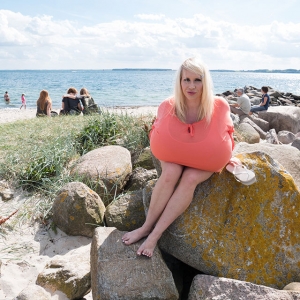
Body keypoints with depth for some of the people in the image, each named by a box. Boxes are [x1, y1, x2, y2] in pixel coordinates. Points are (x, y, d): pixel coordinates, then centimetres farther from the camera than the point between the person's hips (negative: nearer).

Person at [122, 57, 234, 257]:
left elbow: (226, 133, 2)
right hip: (174, 157, 1)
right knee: (171, 172, -31)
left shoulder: (219, 106, -20)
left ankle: (154, 234, -26)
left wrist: (225, 158, -4)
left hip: (205, 161, -1)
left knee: (190, 178, -31)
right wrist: (167, 149, -8)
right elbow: (157, 134, 3)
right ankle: (147, 226, -18)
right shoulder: (168, 106, -18)